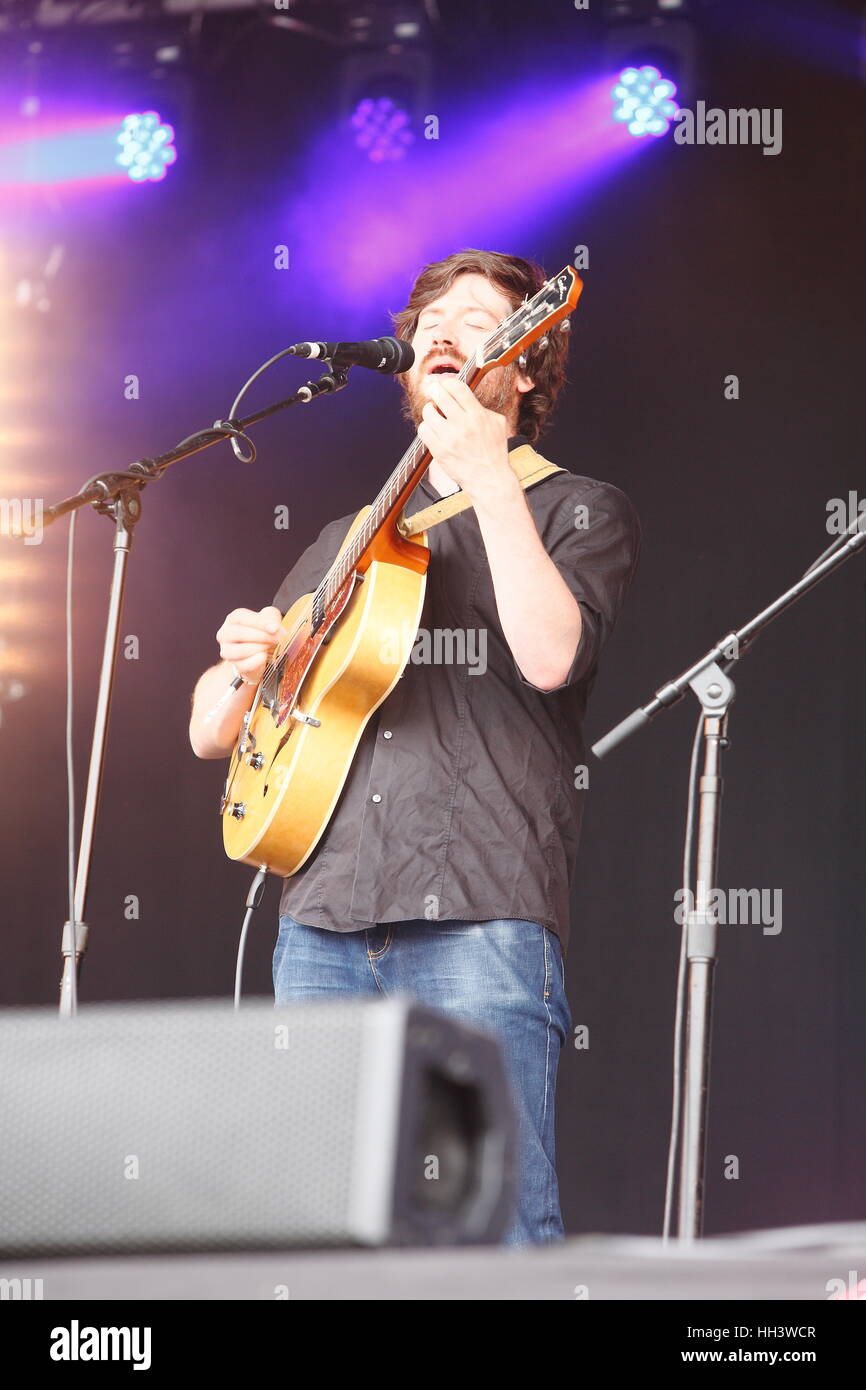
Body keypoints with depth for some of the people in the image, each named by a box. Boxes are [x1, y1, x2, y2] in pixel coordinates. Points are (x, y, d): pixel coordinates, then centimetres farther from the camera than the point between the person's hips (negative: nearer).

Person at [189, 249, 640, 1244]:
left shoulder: (579, 513, 10)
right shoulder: (346, 542, 25)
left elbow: (551, 657, -12)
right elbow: (211, 734, 25)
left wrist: (489, 478, -14)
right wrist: (245, 667, 2)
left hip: (480, 920, -5)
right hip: (322, 924, 5)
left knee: (500, 1231, -14)